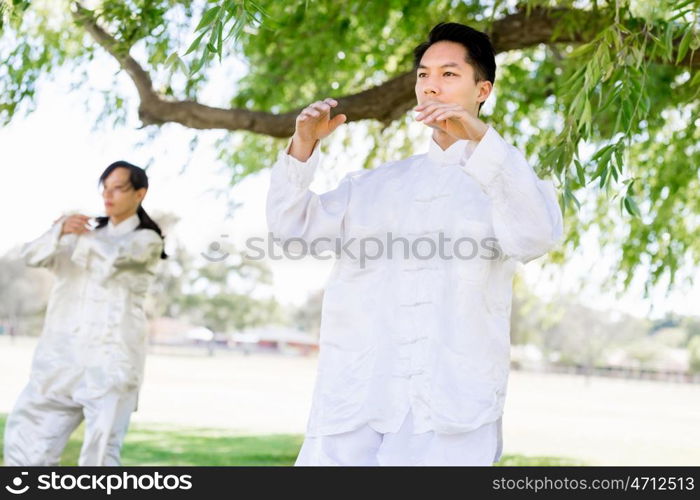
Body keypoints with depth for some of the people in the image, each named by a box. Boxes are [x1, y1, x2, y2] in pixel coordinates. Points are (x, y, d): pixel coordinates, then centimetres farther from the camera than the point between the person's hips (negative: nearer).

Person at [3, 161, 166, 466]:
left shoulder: (147, 240, 5)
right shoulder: (86, 233, 19)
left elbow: (114, 254, -18)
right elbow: (32, 256, 3)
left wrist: (80, 234, 0)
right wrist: (61, 230, -17)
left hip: (111, 360, -5)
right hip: (62, 356, 5)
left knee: (99, 454, -9)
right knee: (25, 440, 3)